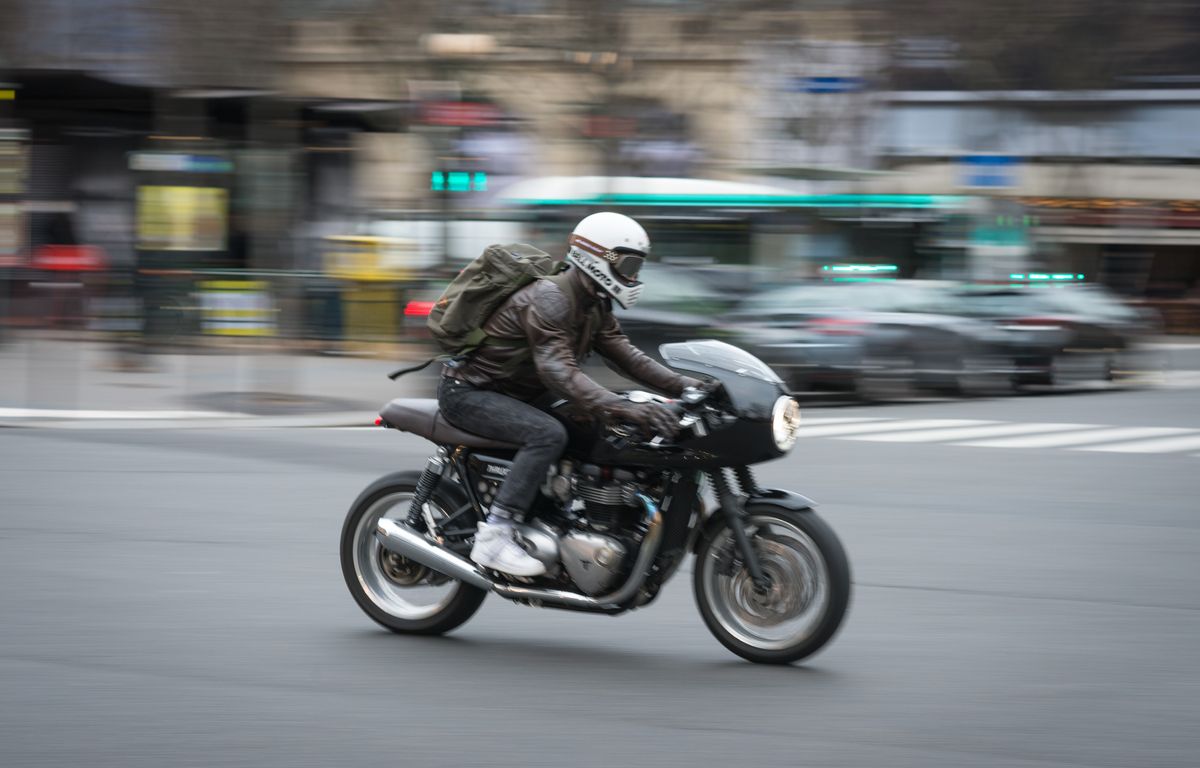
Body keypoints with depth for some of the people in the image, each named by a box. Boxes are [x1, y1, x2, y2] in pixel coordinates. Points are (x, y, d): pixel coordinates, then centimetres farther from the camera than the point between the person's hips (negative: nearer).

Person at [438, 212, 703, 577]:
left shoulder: (594, 307, 7)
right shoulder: (549, 299, -25)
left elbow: (624, 353, 4)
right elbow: (559, 373, -37)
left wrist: (683, 385, -12)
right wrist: (627, 409, -47)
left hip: (513, 394, 10)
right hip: (469, 392, -10)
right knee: (548, 434, -32)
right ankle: (493, 536, -33)